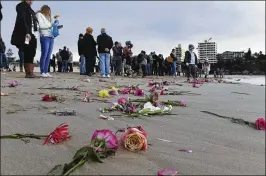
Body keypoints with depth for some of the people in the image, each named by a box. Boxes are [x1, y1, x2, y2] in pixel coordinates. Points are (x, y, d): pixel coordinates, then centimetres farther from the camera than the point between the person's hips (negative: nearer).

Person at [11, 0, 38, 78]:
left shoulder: (29, 9, 26)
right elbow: (22, 19, -12)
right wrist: (27, 32, -22)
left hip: (31, 34, 8)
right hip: (25, 34, -8)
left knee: (30, 54, 2)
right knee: (28, 54, -11)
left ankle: (29, 73, 1)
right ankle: (29, 72, -11)